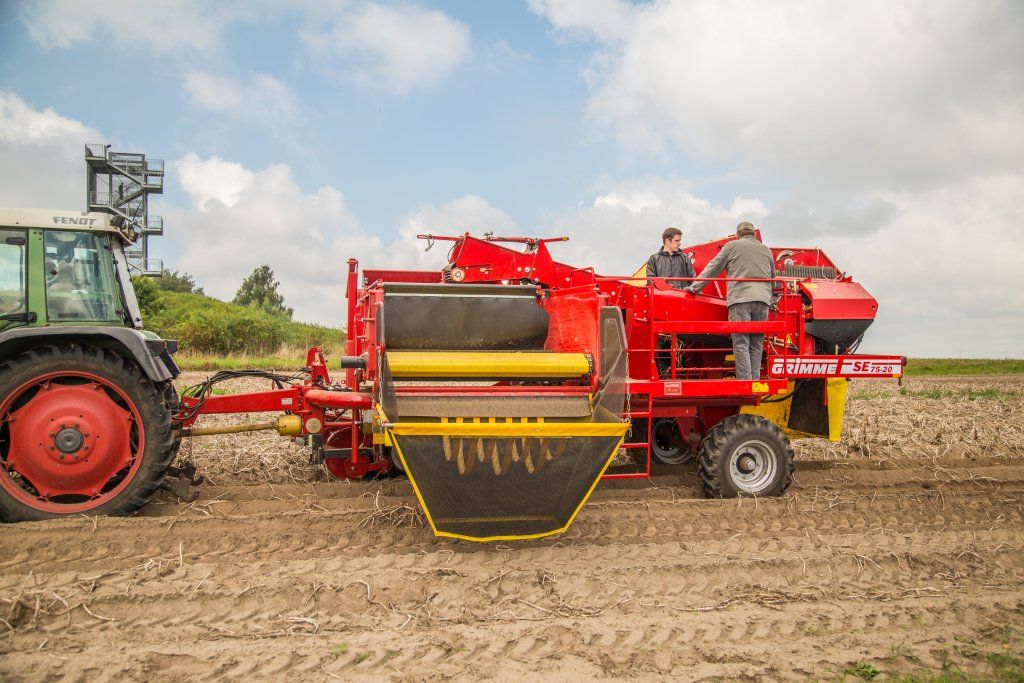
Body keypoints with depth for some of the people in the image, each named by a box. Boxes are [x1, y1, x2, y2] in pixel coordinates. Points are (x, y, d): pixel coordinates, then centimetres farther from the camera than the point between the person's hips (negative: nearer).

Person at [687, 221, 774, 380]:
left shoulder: (732, 246, 10)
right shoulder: (766, 250, 22)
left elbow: (712, 269, 11)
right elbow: (772, 277, 31)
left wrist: (694, 287, 18)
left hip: (740, 298, -4)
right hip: (763, 300, 4)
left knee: (741, 344, -6)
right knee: (756, 345, 6)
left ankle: (744, 381, -14)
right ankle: (755, 381, 4)